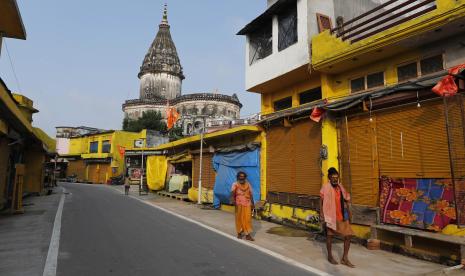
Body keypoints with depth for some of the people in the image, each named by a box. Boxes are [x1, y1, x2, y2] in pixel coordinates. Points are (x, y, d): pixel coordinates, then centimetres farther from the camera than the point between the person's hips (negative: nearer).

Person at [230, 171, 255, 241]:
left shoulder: (248, 184, 7)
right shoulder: (235, 184, -5)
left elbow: (250, 194, 11)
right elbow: (232, 193, -22)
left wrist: (252, 203, 10)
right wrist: (233, 200, -39)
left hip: (247, 204, 2)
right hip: (239, 204, -2)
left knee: (248, 219, -2)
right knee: (239, 218, 6)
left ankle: (248, 235, 2)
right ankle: (239, 233, 22)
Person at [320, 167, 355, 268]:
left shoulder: (340, 187, 6)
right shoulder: (325, 187, -10)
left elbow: (346, 200, 16)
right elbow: (321, 201, -9)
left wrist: (348, 212, 14)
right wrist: (321, 214, -14)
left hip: (342, 215, 5)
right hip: (330, 215, -5)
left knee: (348, 235, 3)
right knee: (329, 235, 8)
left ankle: (345, 258, 16)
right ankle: (330, 256, 26)